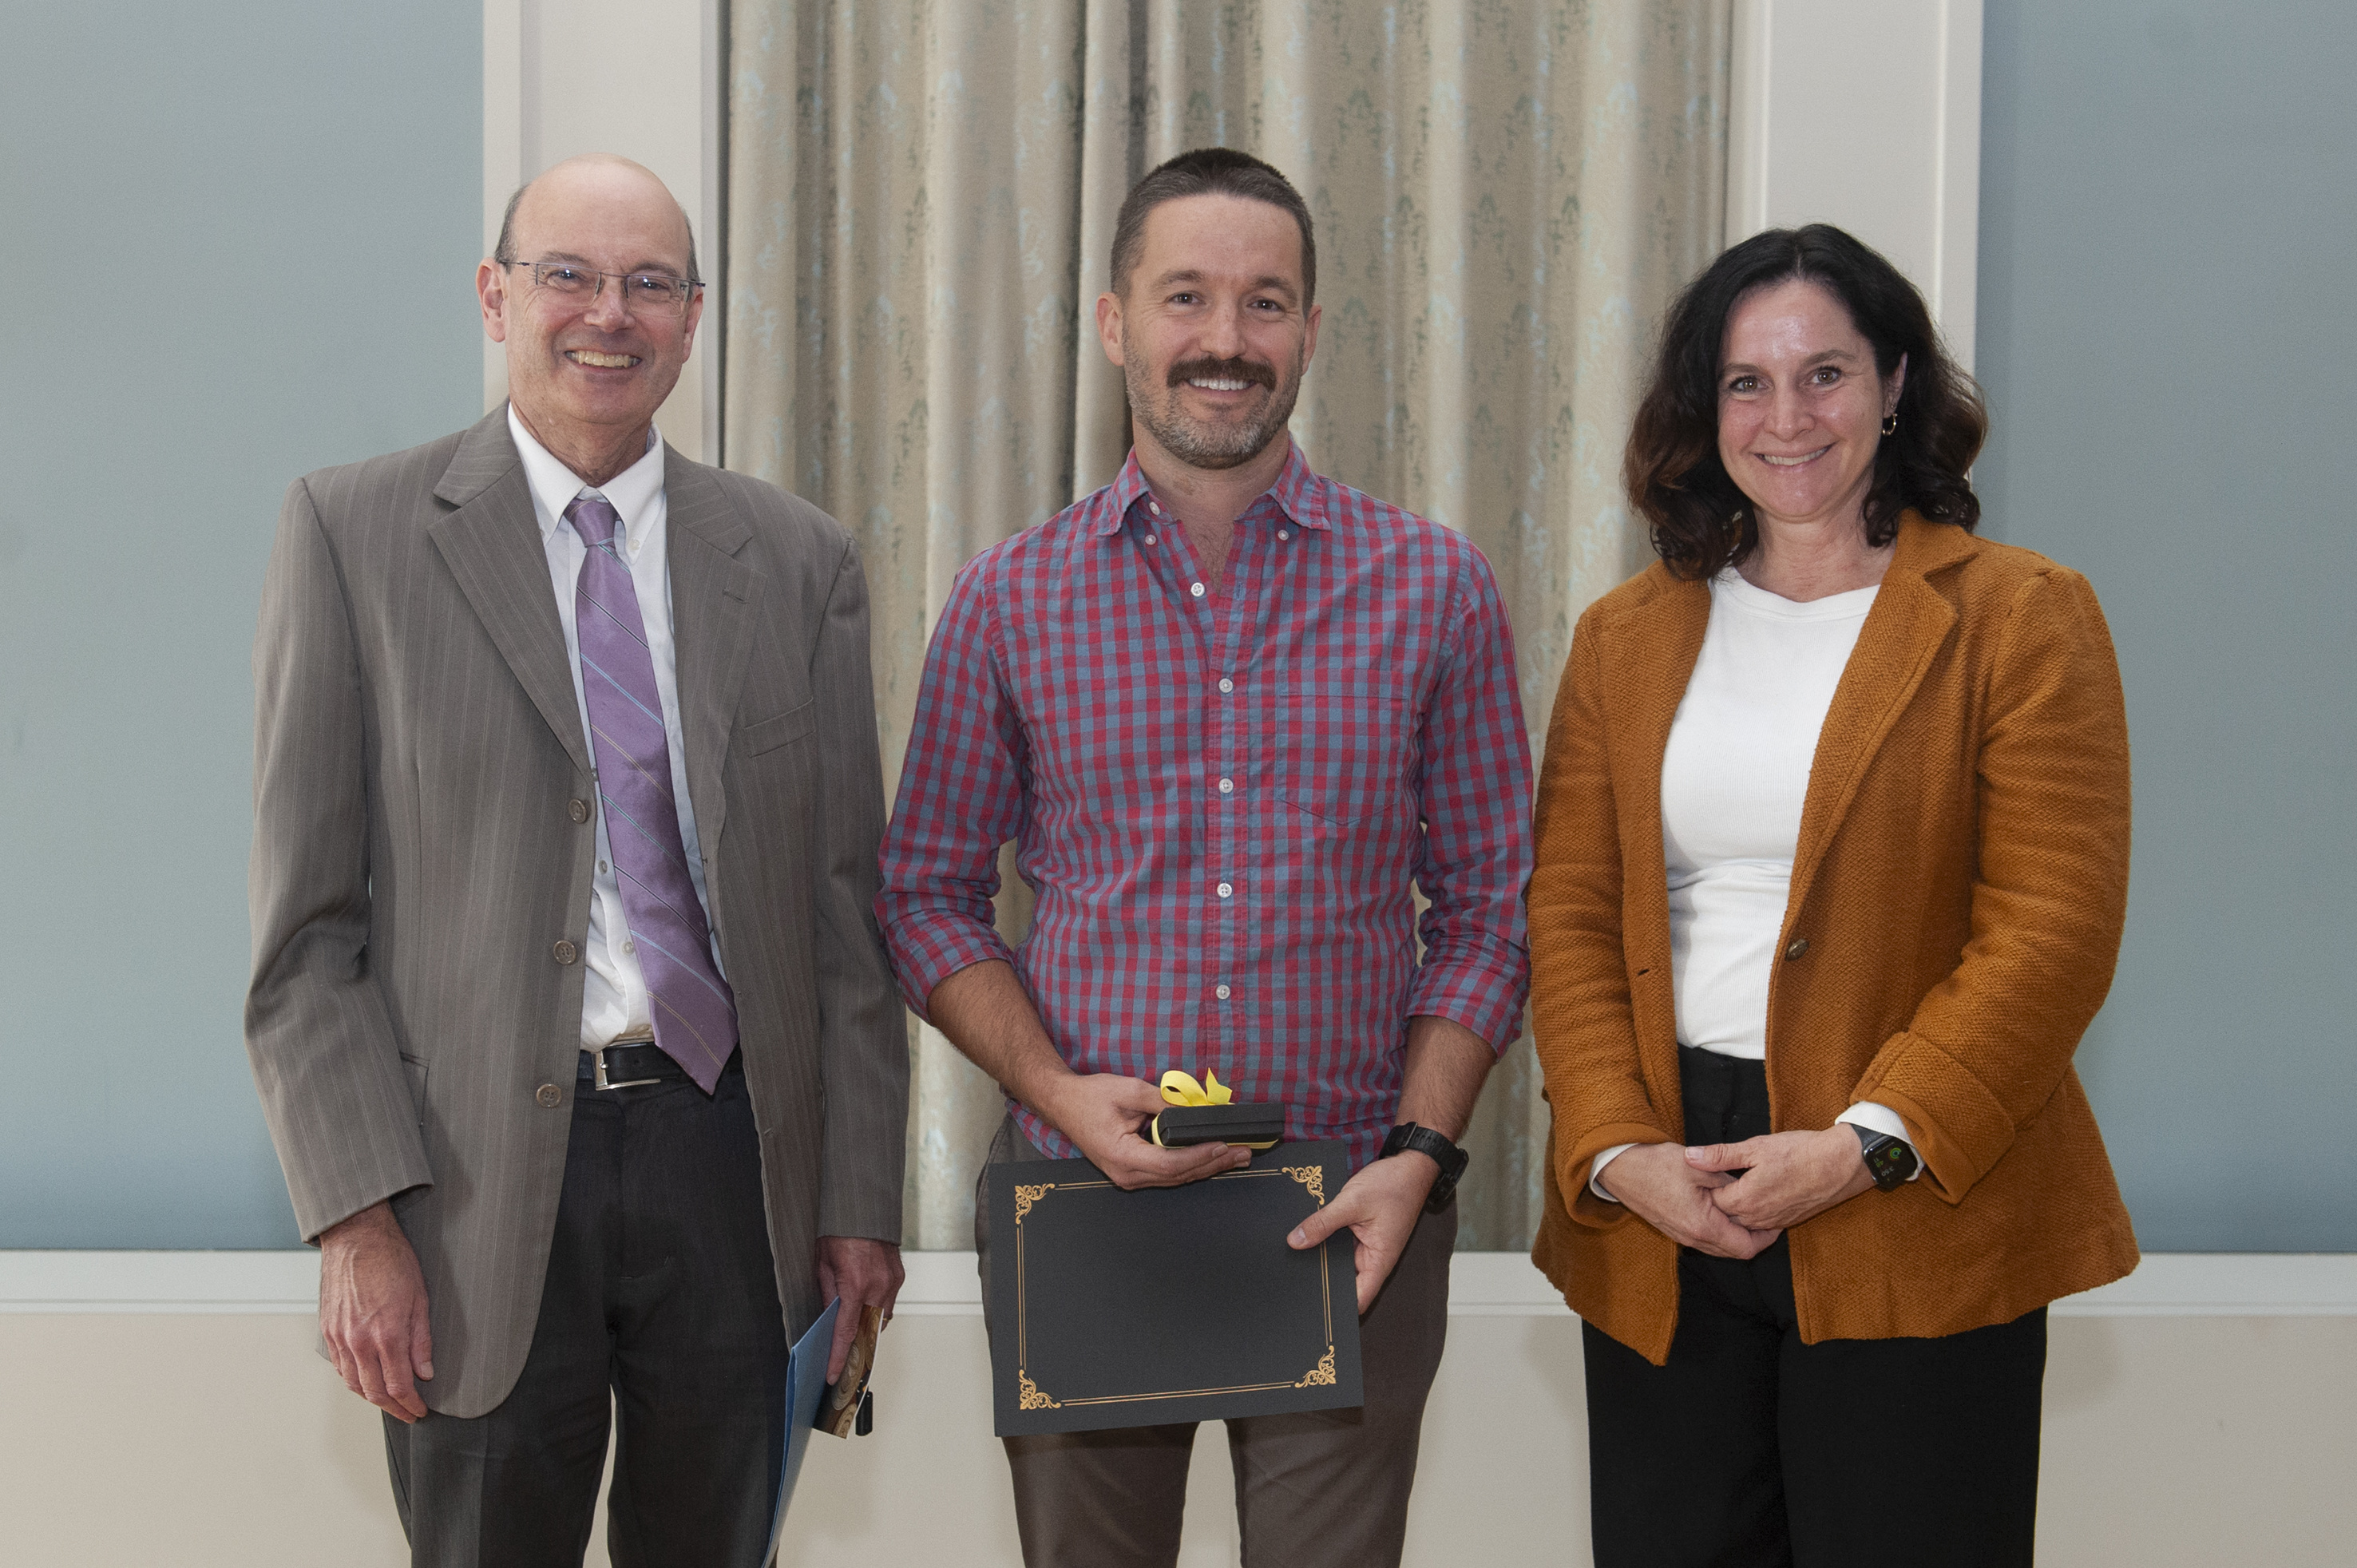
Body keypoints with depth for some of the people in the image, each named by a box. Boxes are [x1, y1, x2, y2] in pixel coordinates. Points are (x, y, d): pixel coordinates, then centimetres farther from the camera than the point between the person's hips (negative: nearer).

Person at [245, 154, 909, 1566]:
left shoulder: (798, 561, 6)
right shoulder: (356, 533, -1)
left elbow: (847, 907, 7)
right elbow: (308, 920, -3)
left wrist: (859, 1197, 4)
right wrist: (357, 1217, -10)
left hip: (729, 1159, 2)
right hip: (477, 1180, -2)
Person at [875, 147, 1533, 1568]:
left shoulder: (1436, 588, 1)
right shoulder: (1010, 601, 2)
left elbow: (1489, 906, 4)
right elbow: (929, 891, 7)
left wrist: (1422, 1152, -9)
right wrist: (1058, 1092, -9)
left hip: (1350, 1227, 0)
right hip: (1077, 1204, 1)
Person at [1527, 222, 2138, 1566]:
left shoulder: (2020, 620, 0)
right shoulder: (1627, 637, 13)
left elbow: (2054, 928, -8)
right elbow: (1569, 915, 7)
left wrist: (1870, 1141, -16)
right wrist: (1614, 1151, -7)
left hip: (1916, 1226, -3)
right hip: (1658, 1226, 4)